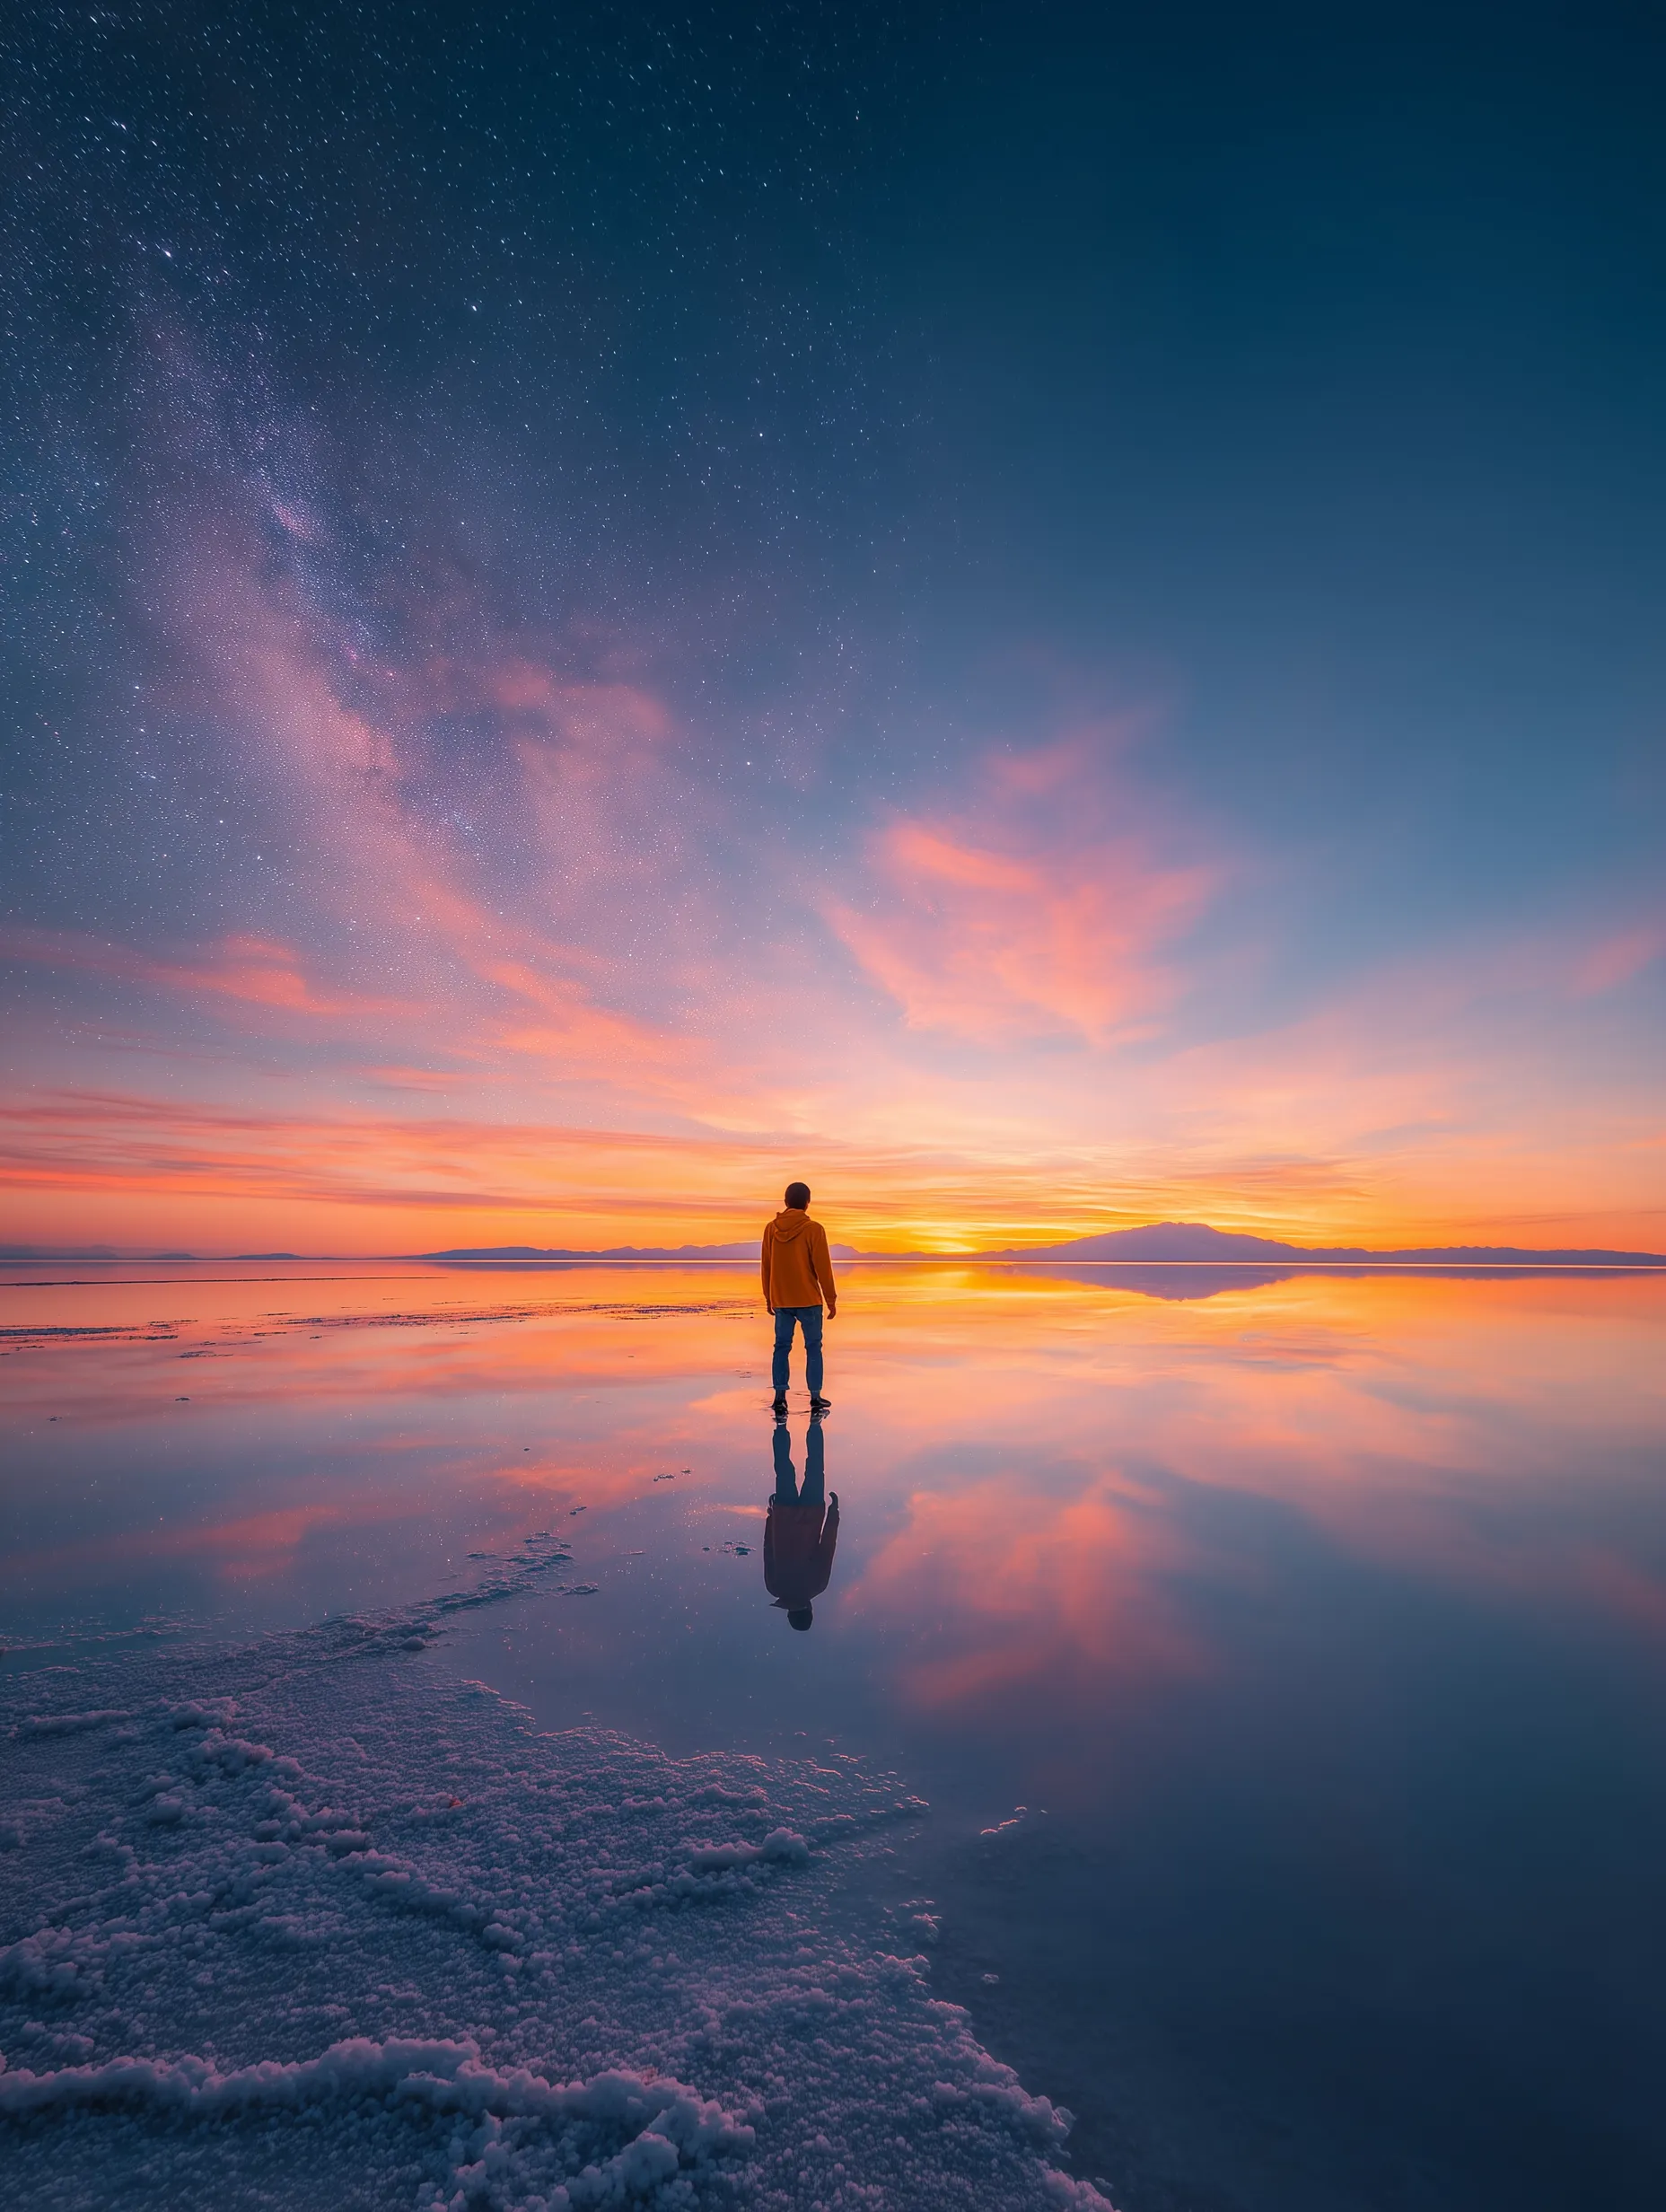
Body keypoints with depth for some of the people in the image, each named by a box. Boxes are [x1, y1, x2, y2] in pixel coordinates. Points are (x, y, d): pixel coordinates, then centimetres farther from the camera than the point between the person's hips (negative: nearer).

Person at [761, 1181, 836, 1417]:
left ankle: (780, 1398, 3)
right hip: (809, 1300, -3)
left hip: (780, 1301, 3)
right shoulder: (813, 1229, -11)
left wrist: (768, 1298, 18)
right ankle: (815, 1398, 10)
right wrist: (831, 1299, 0)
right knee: (813, 1347, 7)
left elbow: (766, 1267, 8)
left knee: (782, 1347, 8)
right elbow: (823, 1268, -9)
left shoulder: (771, 1229, 1)